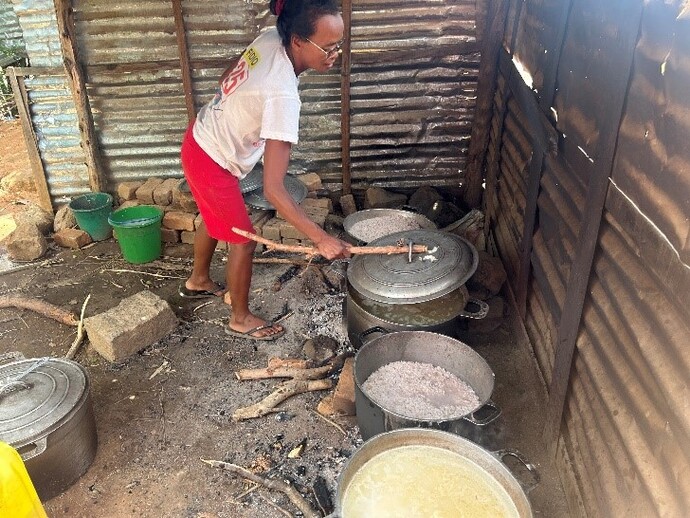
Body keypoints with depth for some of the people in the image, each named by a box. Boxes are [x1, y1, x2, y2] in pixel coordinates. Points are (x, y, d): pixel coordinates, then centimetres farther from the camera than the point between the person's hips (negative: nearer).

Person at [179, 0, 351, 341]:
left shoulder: (270, 39, -13)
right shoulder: (282, 95, -37)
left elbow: (227, 77, 8)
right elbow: (273, 189, -39)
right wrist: (321, 238, -35)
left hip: (200, 140, 9)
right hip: (213, 163, -9)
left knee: (214, 220, 29)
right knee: (243, 240, 7)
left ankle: (198, 281, 53)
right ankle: (240, 319, 28)